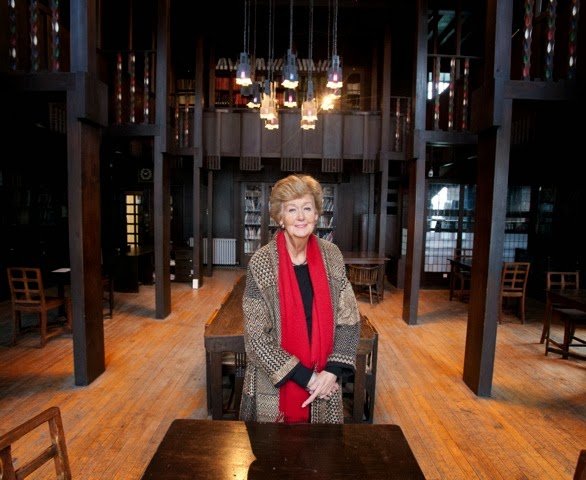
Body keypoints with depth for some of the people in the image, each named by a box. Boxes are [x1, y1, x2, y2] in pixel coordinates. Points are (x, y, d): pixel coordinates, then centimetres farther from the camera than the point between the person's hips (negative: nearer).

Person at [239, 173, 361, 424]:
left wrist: (331, 371, -13)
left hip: (324, 381, 3)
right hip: (274, 384, -2)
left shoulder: (332, 256, -5)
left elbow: (349, 319, -2)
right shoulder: (261, 262, -15)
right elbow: (257, 336, -14)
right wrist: (305, 377, -14)